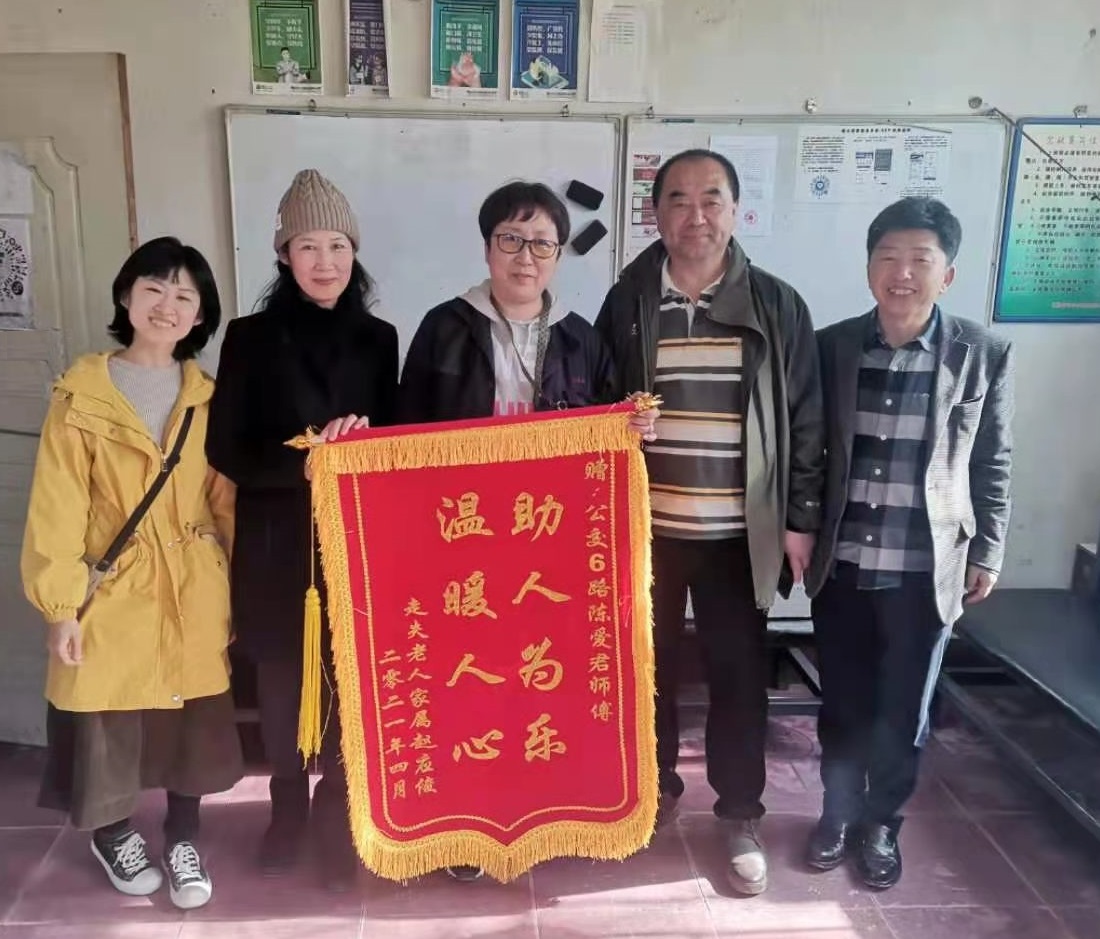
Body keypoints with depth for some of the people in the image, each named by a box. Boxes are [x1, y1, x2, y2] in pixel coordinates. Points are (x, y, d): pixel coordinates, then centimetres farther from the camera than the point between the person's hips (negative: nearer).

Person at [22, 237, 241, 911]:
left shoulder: (206, 397, 4)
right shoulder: (81, 396, -5)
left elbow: (226, 500, 6)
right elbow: (58, 509, -6)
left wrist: (240, 584, 6)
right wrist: (61, 603, -9)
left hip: (196, 590, 2)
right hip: (112, 591, -2)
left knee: (193, 717, 10)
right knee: (109, 720, 8)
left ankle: (183, 838, 34)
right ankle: (114, 834, 37)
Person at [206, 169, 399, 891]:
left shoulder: (378, 338, 4)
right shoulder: (251, 338, -1)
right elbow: (226, 450, -6)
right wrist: (306, 461, -20)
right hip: (277, 541, 0)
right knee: (283, 679, 11)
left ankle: (338, 813, 23)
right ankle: (289, 805, 33)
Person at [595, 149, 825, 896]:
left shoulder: (776, 307, -2)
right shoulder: (626, 305, 0)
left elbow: (805, 419, 1)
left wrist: (801, 519, -1)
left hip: (739, 533, -1)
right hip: (644, 528, 1)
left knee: (739, 676, 10)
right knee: (647, 668, 14)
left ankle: (740, 816, 29)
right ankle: (653, 790, 37)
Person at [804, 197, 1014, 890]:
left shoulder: (984, 354, -5)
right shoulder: (832, 346, -2)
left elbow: (993, 464, 2)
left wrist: (987, 551, 4)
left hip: (925, 569, -1)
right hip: (841, 564, 1)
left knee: (903, 709, 13)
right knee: (842, 701, 15)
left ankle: (881, 823, 35)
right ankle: (839, 812, 36)